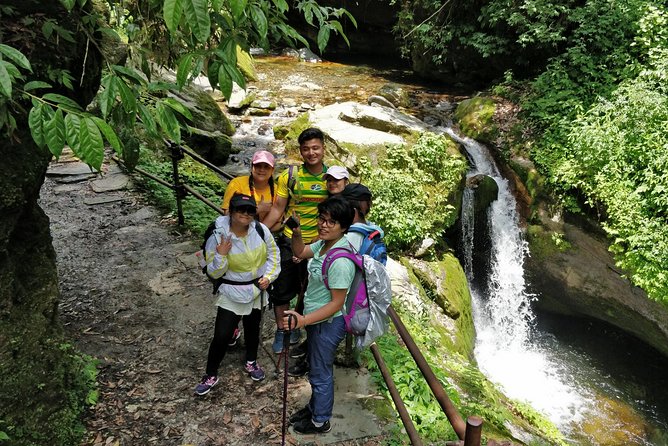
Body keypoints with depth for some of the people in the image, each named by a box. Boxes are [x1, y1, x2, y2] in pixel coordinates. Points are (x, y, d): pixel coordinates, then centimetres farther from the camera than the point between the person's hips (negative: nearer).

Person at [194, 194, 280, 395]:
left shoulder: (261, 229, -13)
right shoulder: (218, 237, -20)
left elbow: (273, 253, 3)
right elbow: (214, 273, -13)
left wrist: (269, 276, -7)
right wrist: (221, 255, -31)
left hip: (257, 291, 3)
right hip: (232, 294, -3)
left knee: (253, 328, 22)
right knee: (221, 336, -2)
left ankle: (251, 362, 46)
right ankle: (211, 375, 19)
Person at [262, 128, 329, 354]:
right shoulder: (289, 176, -11)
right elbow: (277, 209, -6)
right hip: (289, 241, -1)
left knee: (311, 288, 16)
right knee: (282, 288, 8)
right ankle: (280, 330, 26)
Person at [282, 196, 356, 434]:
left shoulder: (340, 261, -32)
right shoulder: (325, 243, -5)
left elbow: (337, 303, -27)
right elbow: (300, 252, 13)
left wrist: (302, 320, -32)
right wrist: (296, 232, -7)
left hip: (328, 323, -8)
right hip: (316, 318, 8)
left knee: (321, 373, 13)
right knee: (317, 368, 27)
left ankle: (320, 421, 36)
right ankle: (314, 408, 49)